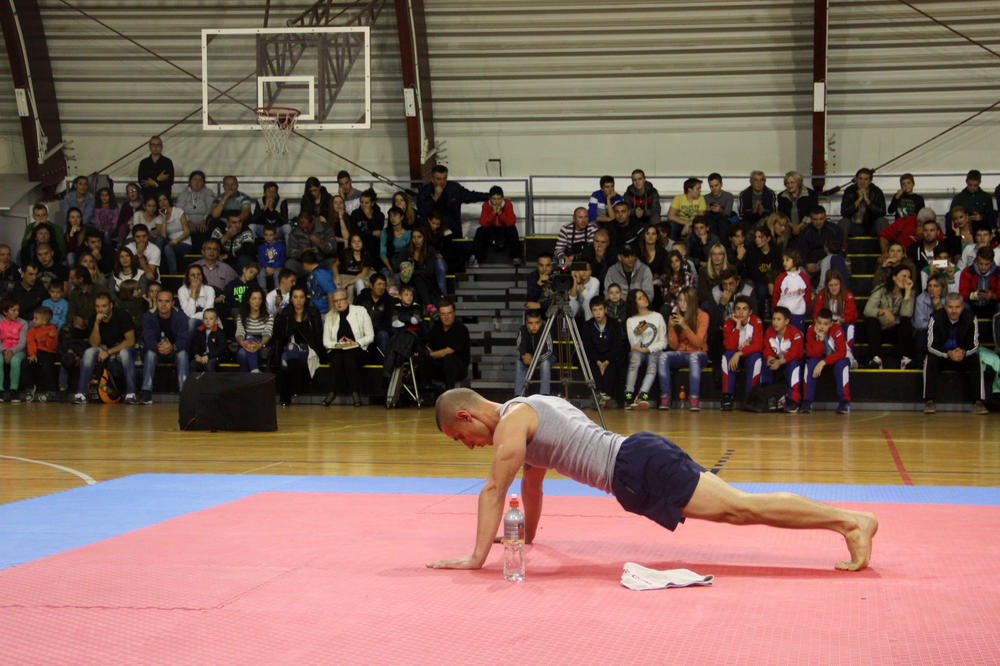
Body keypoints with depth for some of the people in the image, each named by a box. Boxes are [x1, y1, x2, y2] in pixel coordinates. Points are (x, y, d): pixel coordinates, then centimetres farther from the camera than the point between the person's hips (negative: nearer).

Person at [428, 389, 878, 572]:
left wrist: (476, 558, -12)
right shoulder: (529, 411, 24)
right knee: (738, 507, 5)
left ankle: (852, 522, -21)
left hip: (638, 468, -9)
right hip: (640, 455, 9)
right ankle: (849, 519, 1)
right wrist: (528, 534, 44)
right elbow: (532, 481, 37)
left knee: (738, 507, -15)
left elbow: (494, 490, -13)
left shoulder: (511, 421, -6)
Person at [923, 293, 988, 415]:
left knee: (975, 360, -27)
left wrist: (964, 352, -33)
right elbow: (931, 346, -17)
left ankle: (978, 401, -29)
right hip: (941, 357, -1)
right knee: (930, 360, -30)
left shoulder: (970, 319, -12)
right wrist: (948, 354, -34)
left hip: (964, 357, 1)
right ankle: (929, 401, -32)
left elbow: (974, 345, -9)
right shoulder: (936, 318, -16)